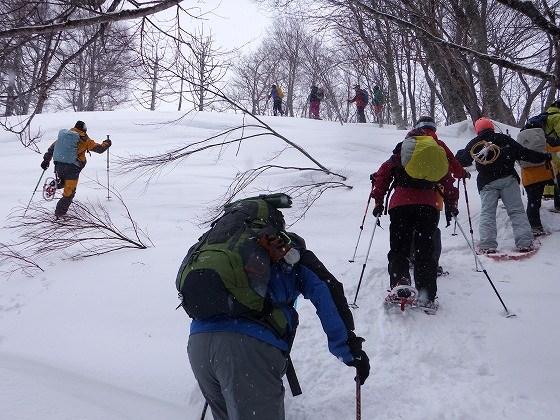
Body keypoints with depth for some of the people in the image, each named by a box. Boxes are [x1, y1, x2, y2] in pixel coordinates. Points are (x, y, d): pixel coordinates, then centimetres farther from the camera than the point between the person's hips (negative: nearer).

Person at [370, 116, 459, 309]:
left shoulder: (403, 148, 13)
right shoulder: (440, 149, 16)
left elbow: (383, 173, 9)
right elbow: (447, 179, 13)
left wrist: (378, 201, 13)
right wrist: (451, 204, 20)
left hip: (401, 204, -1)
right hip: (429, 205, 1)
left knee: (399, 249, 6)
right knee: (425, 251, 6)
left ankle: (399, 287, -13)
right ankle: (426, 296, 0)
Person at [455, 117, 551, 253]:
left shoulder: (473, 144, 8)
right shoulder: (504, 139, 7)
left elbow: (463, 160, 16)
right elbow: (523, 153, 5)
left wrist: (460, 154, 36)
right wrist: (544, 157, 11)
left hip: (487, 183, 0)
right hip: (508, 179, 0)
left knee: (487, 213, 2)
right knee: (517, 211, 2)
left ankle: (487, 246, -8)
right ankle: (525, 243, -5)